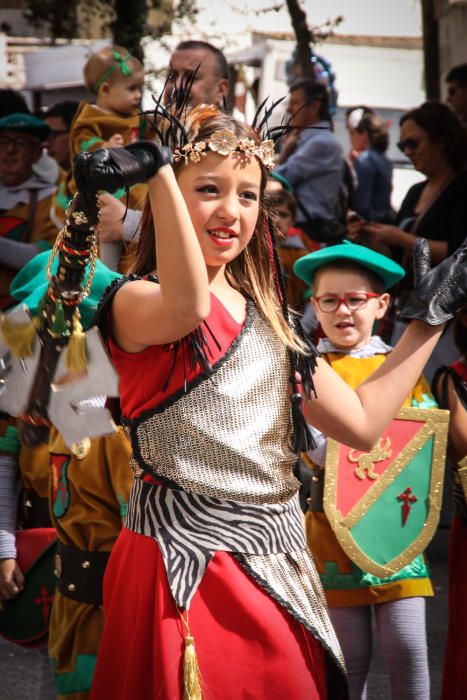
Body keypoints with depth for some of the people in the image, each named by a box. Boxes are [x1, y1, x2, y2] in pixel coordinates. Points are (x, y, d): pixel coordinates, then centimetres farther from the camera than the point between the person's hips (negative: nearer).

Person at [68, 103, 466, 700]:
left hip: (279, 568, 7)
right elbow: (187, 305, -33)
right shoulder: (135, 302, -7)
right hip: (186, 566, -6)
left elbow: (362, 423, 13)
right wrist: (157, 169, -37)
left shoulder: (267, 320, 14)